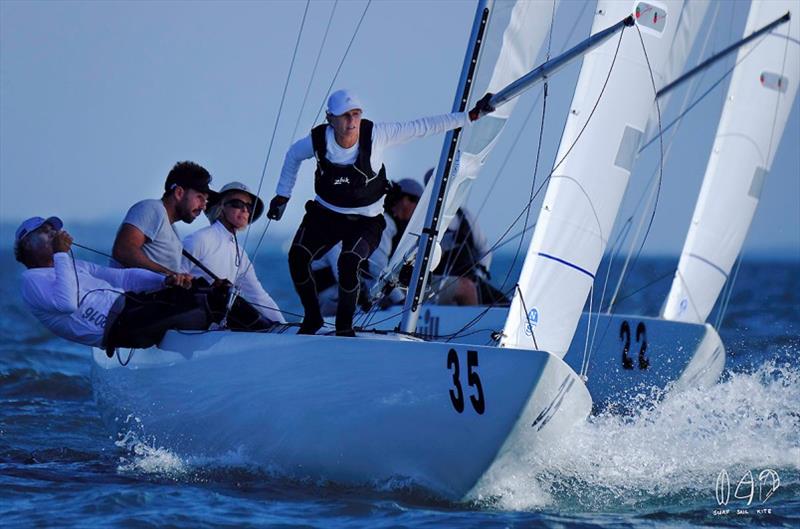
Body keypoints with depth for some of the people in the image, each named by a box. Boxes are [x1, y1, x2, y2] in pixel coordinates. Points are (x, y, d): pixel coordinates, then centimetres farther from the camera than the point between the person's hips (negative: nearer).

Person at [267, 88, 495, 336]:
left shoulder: (374, 134, -21)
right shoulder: (318, 139, -15)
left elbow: (423, 127, -15)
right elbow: (294, 155, 9)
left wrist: (471, 115, -15)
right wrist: (282, 195, 12)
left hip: (365, 220, -2)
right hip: (325, 214, 2)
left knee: (348, 262, -31)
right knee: (298, 255, -22)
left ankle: (344, 326, -8)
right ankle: (312, 317, 2)